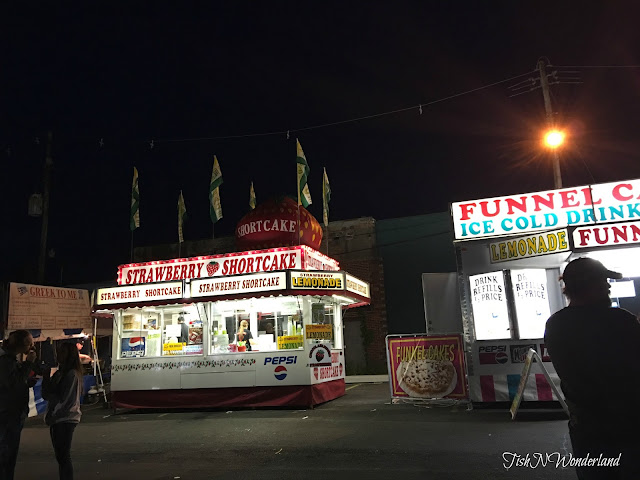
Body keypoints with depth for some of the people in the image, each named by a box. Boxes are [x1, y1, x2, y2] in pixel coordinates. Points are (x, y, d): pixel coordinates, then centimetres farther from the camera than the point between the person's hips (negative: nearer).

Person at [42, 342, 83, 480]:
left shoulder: (72, 374, -16)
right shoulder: (59, 373, 10)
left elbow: (63, 400, -19)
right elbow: (46, 395, 7)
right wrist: (46, 377, -3)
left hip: (66, 420, -9)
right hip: (57, 420, 9)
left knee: (63, 456, -2)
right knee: (61, 456, 16)